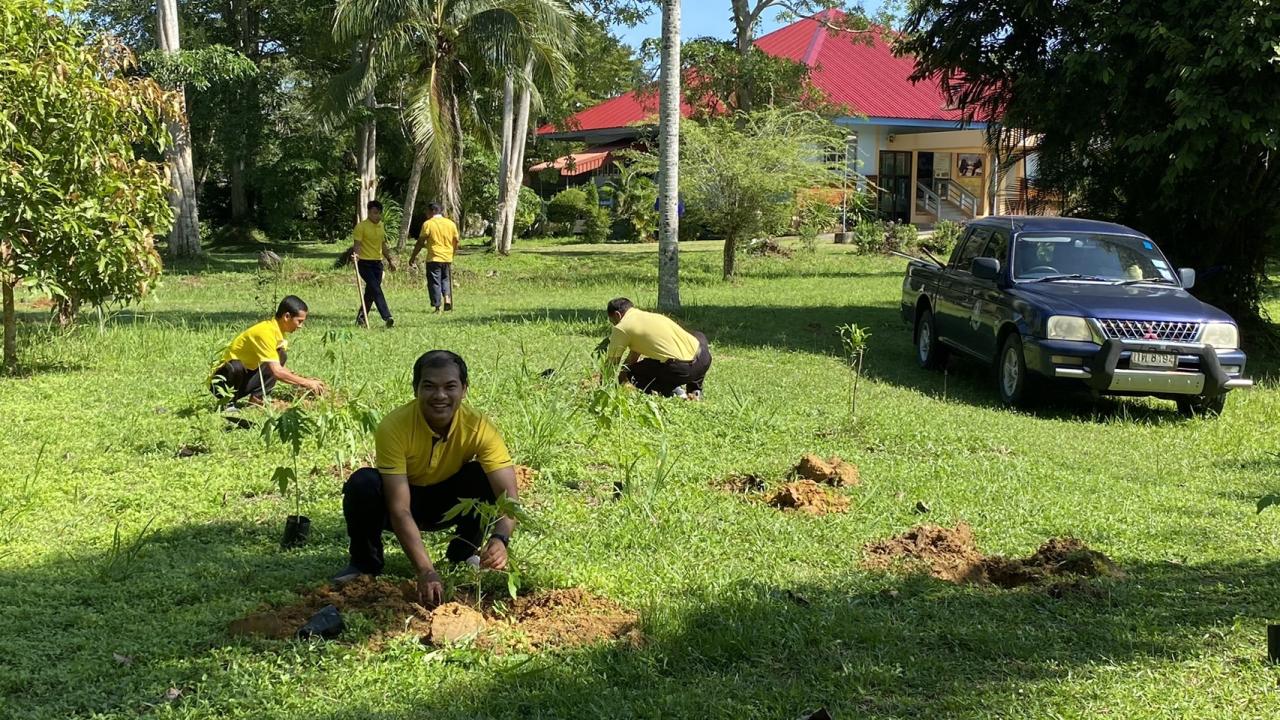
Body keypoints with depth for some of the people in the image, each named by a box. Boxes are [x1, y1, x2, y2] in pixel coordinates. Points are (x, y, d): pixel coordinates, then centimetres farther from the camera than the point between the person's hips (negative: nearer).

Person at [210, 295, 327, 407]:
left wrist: (303, 381, -3)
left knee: (280, 356, -2)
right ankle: (228, 402, -14)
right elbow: (277, 371, -29)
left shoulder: (278, 331, 4)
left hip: (245, 376, 8)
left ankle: (257, 397, -9)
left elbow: (279, 370, 10)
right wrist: (305, 382, -22)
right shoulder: (266, 332, -24)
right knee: (236, 367, -39)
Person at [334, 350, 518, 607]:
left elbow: (509, 495, -32)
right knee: (363, 483, -32)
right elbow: (399, 509, -36)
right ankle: (365, 562, -4)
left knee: (484, 478, -28)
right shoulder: (394, 426, -32)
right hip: (405, 499, -1)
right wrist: (425, 571, -47)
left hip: (448, 503, 2)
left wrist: (500, 539, -54)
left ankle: (463, 554, -1)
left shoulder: (479, 427, -26)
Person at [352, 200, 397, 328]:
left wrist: (390, 260, 20)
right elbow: (357, 244, -13)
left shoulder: (381, 226, 14)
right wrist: (356, 255, -31)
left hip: (377, 262, 7)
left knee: (370, 293, 9)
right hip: (365, 263, -7)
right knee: (376, 289, -18)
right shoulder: (361, 226, -8)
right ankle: (387, 317, -25)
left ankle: (361, 318, 20)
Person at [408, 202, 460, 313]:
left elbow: (420, 242, -7)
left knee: (434, 282, 2)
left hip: (434, 259, -4)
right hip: (447, 258, 4)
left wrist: (413, 256, 1)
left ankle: (437, 307, 0)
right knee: (446, 279, 19)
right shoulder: (451, 224, 6)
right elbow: (456, 242, 11)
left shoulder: (428, 224, -7)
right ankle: (447, 297, -4)